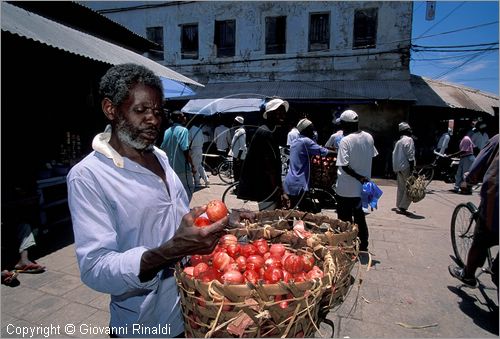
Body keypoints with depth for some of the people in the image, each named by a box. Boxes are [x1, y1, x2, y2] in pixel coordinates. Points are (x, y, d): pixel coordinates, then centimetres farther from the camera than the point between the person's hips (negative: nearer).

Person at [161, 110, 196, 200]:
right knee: (189, 188, 3)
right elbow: (185, 150, -20)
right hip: (182, 168, -8)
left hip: (171, 167, 8)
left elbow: (163, 148, 13)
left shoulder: (167, 131, 9)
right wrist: (192, 166, -14)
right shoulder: (183, 130, -13)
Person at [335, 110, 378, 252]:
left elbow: (344, 166, -24)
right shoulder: (369, 137, 1)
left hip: (346, 189, -7)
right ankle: (363, 246, 32)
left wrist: (360, 178, -16)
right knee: (359, 217, 21)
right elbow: (372, 156, 10)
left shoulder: (345, 141, -18)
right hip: (362, 188, 7)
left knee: (345, 220, 7)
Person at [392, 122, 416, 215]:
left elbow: (394, 155, 18)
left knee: (401, 188, 13)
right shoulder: (409, 140, -8)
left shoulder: (398, 141, 17)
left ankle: (399, 206, 16)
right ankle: (403, 207, -7)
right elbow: (410, 156, -16)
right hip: (406, 167, -9)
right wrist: (412, 169, -17)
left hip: (398, 168, 9)